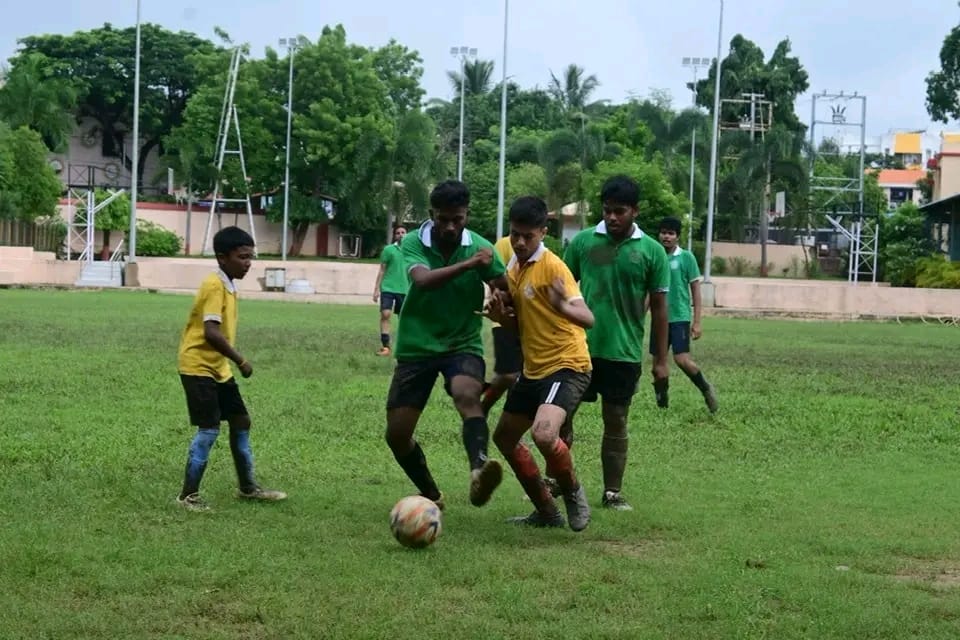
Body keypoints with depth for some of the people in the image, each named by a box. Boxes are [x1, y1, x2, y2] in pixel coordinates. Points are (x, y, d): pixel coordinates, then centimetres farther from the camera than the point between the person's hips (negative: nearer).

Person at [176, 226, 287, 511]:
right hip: (198, 366, -10)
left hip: (218, 367, 10)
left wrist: (233, 361, 17)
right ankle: (188, 495, -3)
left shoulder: (228, 286, 10)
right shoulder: (214, 286, -19)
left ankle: (248, 487, 24)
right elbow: (211, 332, -27)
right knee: (209, 429, -11)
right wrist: (241, 361, -23)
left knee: (240, 421, 14)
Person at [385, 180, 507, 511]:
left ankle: (479, 471, -55)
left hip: (463, 344, -2)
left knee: (467, 395, -34)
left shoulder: (480, 247, -7)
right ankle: (431, 495, 25)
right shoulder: (413, 243, -9)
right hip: (417, 347, 2)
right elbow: (423, 279, -30)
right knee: (397, 433, 1)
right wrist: (468, 264, -38)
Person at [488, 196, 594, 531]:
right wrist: (501, 316, -4)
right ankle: (546, 512, 28)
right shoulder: (513, 268, 9)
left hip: (566, 365, -9)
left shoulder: (552, 267, -16)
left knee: (544, 434, -30)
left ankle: (573, 492, -1)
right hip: (533, 368, 9)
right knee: (504, 437, 16)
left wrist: (562, 306, -46)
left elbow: (587, 318, -25)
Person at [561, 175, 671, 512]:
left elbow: (659, 307, 3)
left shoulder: (652, 251, -1)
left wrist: (661, 360, 2)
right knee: (561, 413, 4)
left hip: (624, 352, -1)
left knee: (616, 422, 6)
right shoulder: (583, 241, 1)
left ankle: (613, 493, 16)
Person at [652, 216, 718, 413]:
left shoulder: (686, 257, -4)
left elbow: (695, 290, -3)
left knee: (682, 359, -13)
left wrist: (697, 322, -7)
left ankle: (706, 389, 10)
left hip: (679, 318, -5)